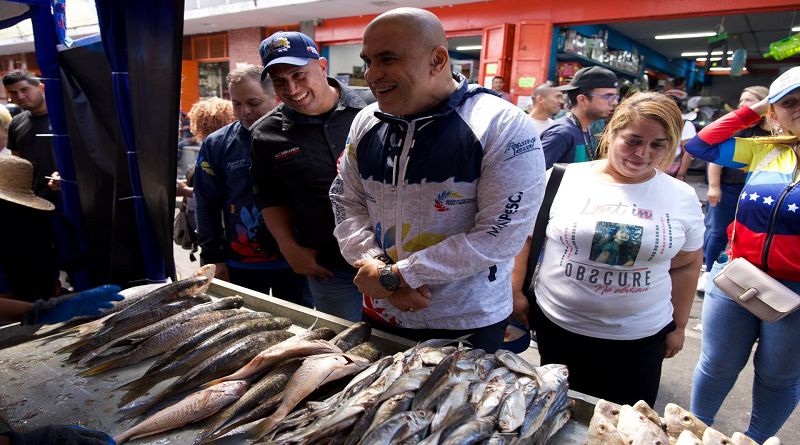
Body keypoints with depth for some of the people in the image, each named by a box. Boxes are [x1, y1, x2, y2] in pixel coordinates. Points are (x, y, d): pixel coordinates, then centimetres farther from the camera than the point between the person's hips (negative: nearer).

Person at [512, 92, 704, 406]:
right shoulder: (565, 179, -7)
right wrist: (516, 291, -1)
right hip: (558, 327, -1)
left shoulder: (683, 198, 1)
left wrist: (679, 326, 12)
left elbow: (687, 265, 10)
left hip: (639, 339, 1)